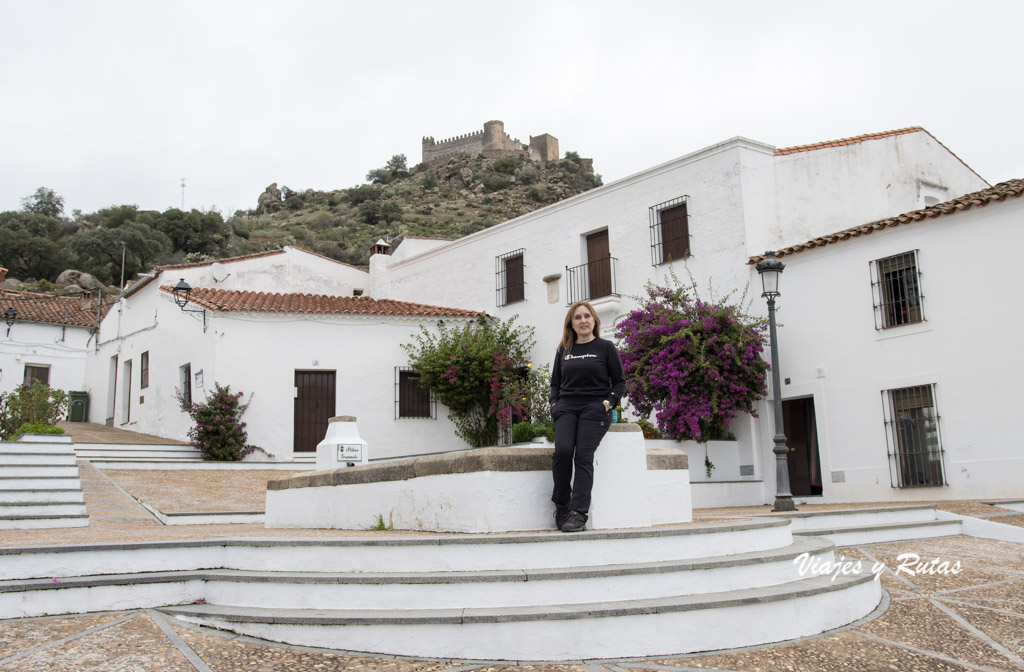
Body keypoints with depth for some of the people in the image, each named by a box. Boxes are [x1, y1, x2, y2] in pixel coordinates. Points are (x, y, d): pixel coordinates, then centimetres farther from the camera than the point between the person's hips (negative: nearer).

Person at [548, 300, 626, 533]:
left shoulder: (606, 347, 8)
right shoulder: (563, 351, 18)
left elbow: (620, 382, 9)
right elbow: (555, 383, 24)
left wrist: (608, 402, -7)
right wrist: (554, 402, 5)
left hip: (594, 408, -2)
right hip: (566, 407, 3)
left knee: (583, 455, -21)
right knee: (562, 451, -22)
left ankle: (578, 513, -23)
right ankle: (561, 505, -7)